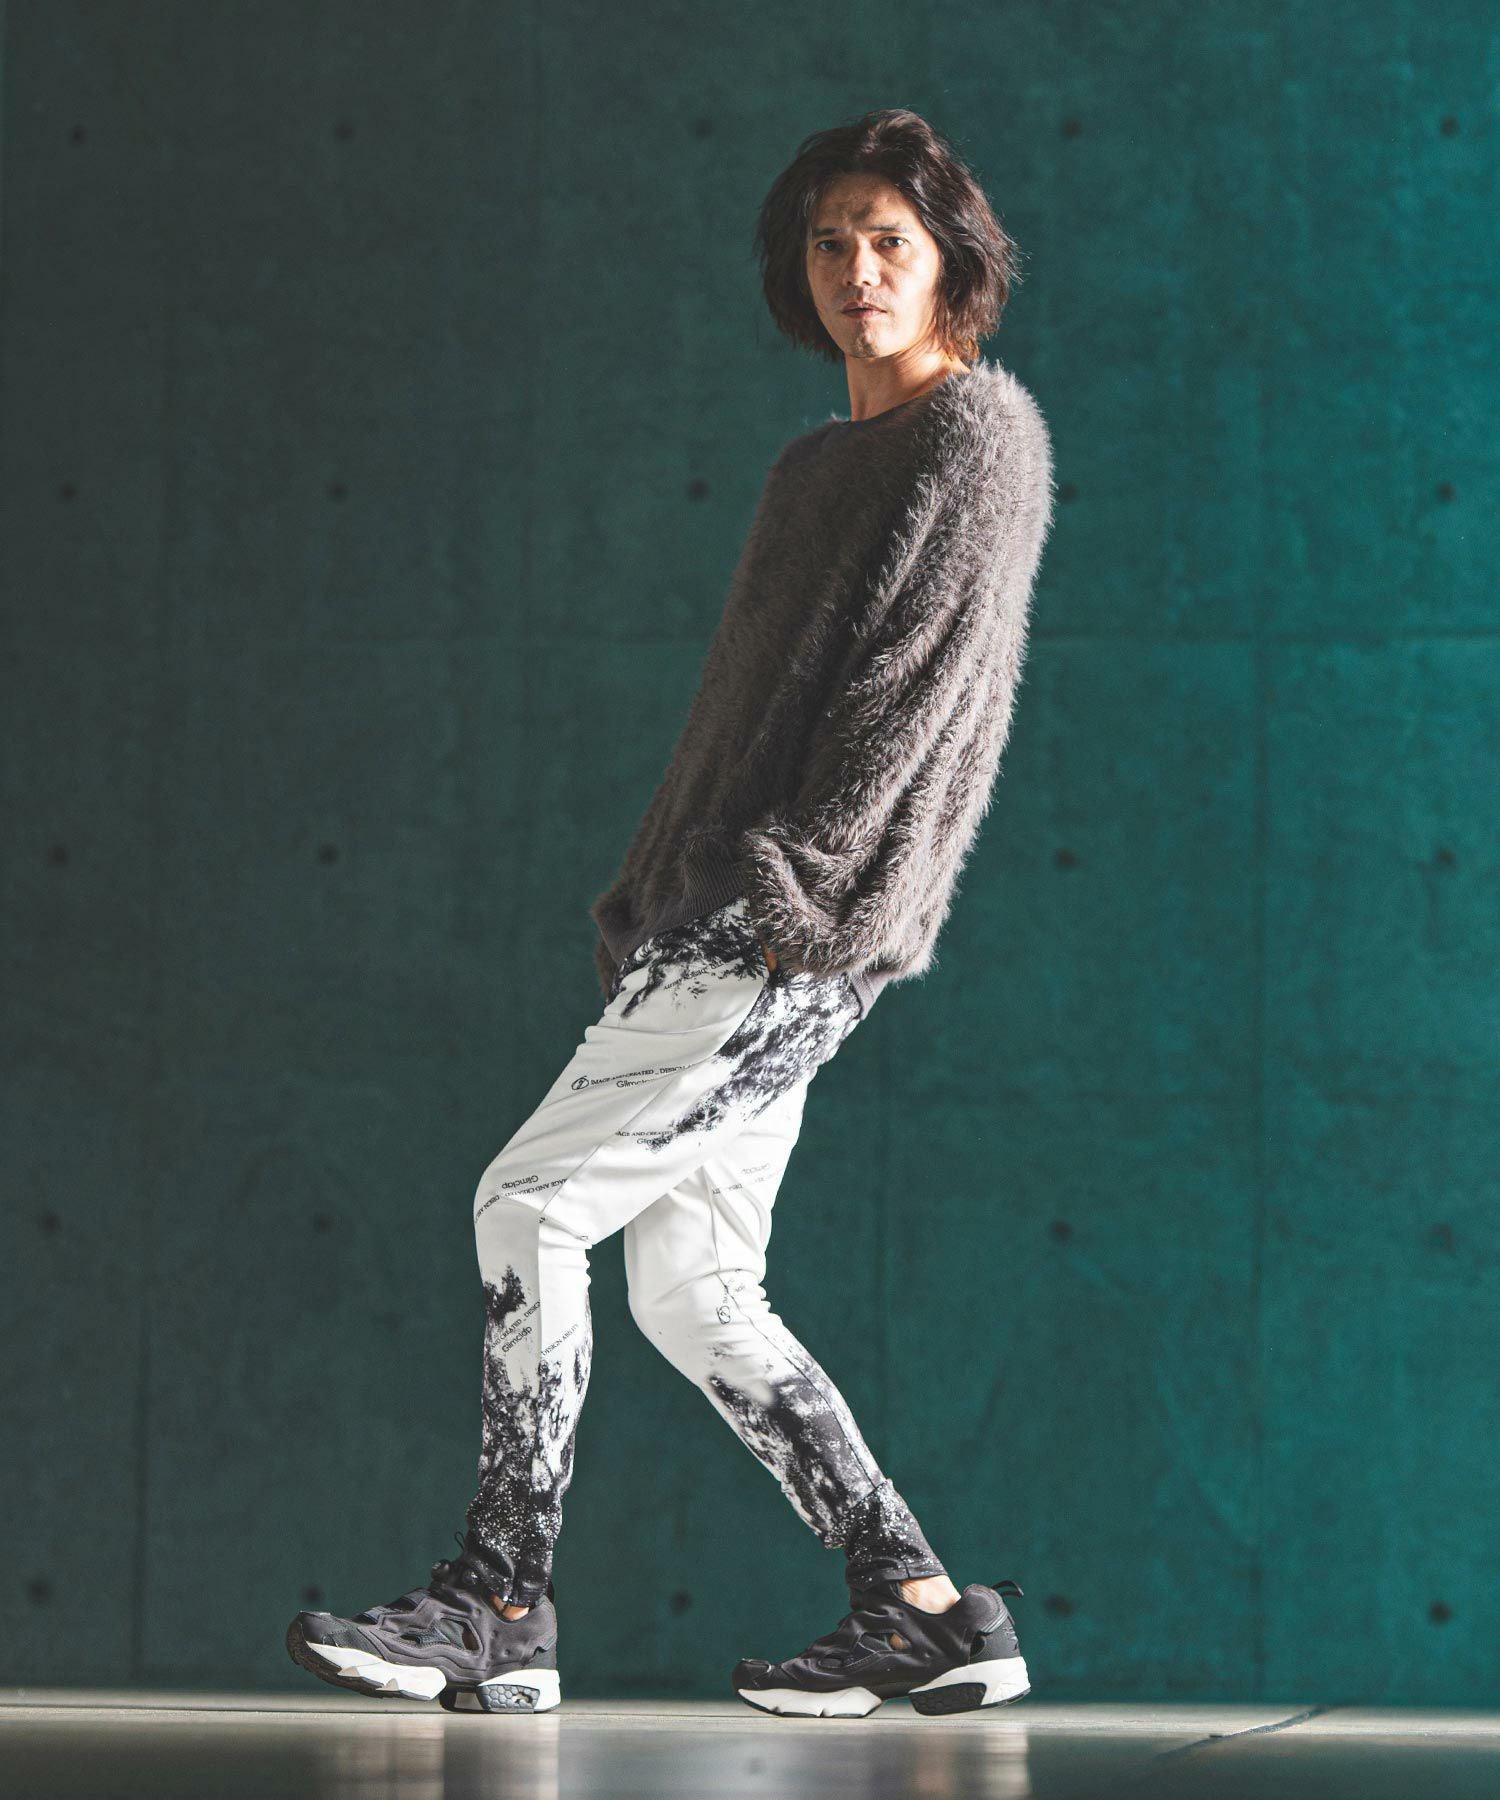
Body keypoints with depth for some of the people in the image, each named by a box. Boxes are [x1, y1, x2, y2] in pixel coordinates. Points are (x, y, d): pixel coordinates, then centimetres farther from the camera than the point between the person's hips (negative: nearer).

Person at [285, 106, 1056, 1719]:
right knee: (691, 1293, 5)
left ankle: (501, 1607, -9)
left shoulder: (979, 432, -3)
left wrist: (791, 883, -18)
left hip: (800, 943, -9)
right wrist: (643, 903, 15)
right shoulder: (813, 469, 23)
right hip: (721, 927, 9)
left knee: (529, 1203, -13)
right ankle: (924, 1613, 9)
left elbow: (922, 688, -13)